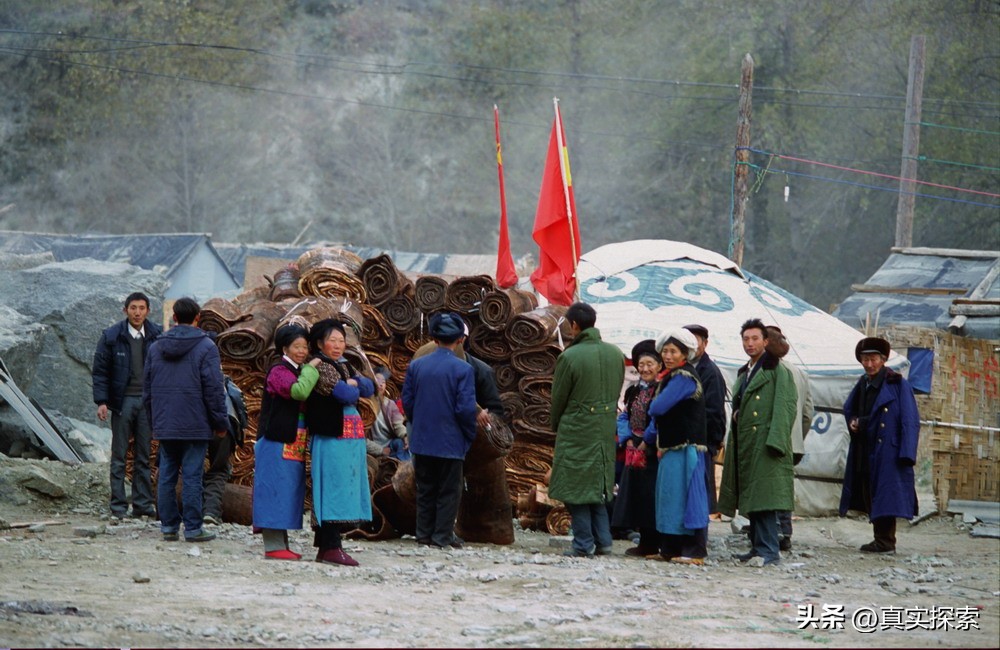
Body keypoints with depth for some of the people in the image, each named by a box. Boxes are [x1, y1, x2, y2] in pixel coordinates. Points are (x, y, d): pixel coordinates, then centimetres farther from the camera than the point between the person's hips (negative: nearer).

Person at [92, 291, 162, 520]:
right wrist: (101, 401, -8)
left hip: (147, 401, 2)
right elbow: (100, 370, 0)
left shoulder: (157, 336, 3)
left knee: (144, 456, 7)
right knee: (119, 456, 1)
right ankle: (118, 505, 4)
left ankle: (143, 504, 11)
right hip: (122, 400, -2)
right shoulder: (112, 336, -2)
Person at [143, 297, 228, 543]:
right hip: (195, 425, -5)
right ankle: (192, 527, -2)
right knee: (192, 476, -3)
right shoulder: (205, 347, -7)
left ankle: (168, 525, 11)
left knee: (166, 475, 10)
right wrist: (221, 422, -1)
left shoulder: (156, 347, 10)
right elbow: (214, 389, -10)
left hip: (164, 424, 5)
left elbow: (147, 387, 16)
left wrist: (154, 423, 23)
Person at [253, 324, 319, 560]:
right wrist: (311, 369, -18)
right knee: (276, 489, -8)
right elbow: (299, 391, -29)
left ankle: (281, 545, 14)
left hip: (293, 445, 10)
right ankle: (273, 546, -8)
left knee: (288, 492, 10)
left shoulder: (298, 372, 18)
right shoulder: (279, 372, -12)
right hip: (277, 443, -10)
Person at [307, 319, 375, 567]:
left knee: (343, 490, 8)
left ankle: (326, 546, 11)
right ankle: (331, 548, -11)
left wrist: (353, 383, -7)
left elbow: (369, 388, 11)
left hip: (351, 439, 9)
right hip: (332, 437, -9)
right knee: (334, 489, -11)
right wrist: (353, 388, 3)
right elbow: (345, 394, -18)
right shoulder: (320, 367, -7)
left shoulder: (343, 366, 21)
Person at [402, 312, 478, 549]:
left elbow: (407, 402, 4)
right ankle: (443, 536, 7)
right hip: (451, 441, -4)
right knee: (448, 491, 6)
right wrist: (470, 435, 0)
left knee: (425, 489, 14)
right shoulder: (463, 369, -14)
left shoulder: (416, 366, 0)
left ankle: (424, 534, 18)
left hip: (421, 440, 4)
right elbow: (466, 408, -15)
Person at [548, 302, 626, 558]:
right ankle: (603, 541, 14)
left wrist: (555, 425, 12)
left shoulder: (569, 357, -15)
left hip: (576, 429, -6)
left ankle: (584, 544, 1)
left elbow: (558, 397, -6)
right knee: (598, 486, 16)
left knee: (576, 487, 2)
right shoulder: (616, 354, 1)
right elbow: (617, 391, 9)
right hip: (606, 429, 6)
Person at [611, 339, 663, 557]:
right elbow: (624, 417, 19)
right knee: (636, 495, 9)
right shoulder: (635, 391, 14)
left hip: (654, 452, -8)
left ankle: (651, 545, -3)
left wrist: (648, 442, -15)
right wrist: (626, 439, 4)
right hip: (635, 451, 8)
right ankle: (645, 542, 15)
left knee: (650, 496, -7)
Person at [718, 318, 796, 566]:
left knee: (763, 497, -13)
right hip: (743, 445, 9)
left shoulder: (777, 371, -5)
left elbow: (785, 407, -12)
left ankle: (769, 550, -14)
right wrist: (736, 416, 12)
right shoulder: (744, 373, 21)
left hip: (764, 443, -9)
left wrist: (775, 441, -20)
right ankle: (758, 547, 13)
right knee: (750, 499, 9)